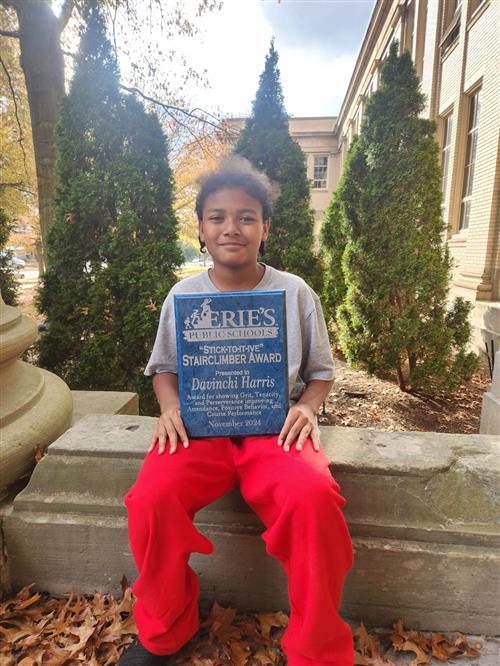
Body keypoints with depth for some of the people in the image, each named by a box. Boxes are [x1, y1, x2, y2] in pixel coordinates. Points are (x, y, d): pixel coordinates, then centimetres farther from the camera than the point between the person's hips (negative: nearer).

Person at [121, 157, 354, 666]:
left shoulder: (295, 293, 3)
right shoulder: (182, 295, 7)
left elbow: (321, 370, 10)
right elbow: (163, 367, 15)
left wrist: (306, 407, -11)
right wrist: (169, 405, -6)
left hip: (276, 428, -1)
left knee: (314, 497, -32)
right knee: (151, 496, -26)